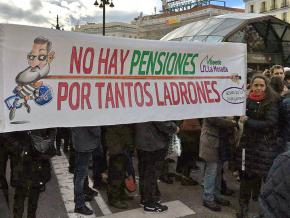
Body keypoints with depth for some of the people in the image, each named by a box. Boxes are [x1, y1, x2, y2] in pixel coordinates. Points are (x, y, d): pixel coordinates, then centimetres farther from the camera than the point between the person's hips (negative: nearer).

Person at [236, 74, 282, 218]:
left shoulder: (272, 102, -5)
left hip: (266, 146, -3)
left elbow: (269, 124, -13)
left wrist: (248, 121, -12)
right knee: (246, 175, 5)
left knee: (267, 176, 3)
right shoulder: (247, 100, 6)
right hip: (248, 143, 3)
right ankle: (243, 206, 21)